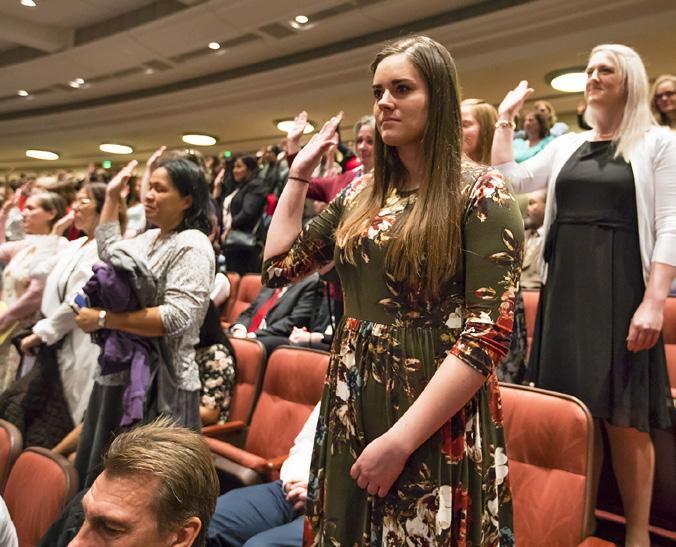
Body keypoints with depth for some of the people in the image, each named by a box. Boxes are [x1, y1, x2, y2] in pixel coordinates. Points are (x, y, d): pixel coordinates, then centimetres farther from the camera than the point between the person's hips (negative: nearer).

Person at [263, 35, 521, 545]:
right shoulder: (360, 193, 7)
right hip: (351, 410, 6)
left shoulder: (482, 193, -11)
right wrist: (299, 174, 8)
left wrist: (400, 438, -19)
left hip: (436, 426, -6)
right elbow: (280, 266, 13)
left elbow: (490, 332, -17)